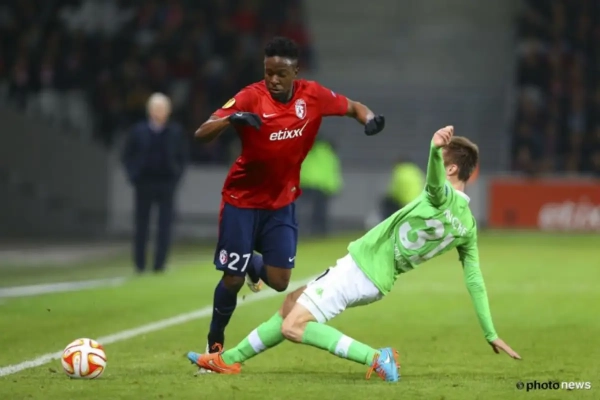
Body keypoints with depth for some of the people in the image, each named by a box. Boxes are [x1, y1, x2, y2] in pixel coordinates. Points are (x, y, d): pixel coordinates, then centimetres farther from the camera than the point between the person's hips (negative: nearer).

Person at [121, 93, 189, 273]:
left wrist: (176, 176, -2)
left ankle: (160, 264, 0)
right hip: (144, 184, 0)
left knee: (165, 226, -3)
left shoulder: (176, 132, 2)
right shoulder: (138, 131, 2)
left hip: (166, 184, 0)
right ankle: (139, 264, 11)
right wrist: (134, 175, -2)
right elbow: (127, 155, 8)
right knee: (141, 226, 4)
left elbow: (183, 156, 9)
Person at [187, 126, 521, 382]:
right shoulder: (468, 225, 4)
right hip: (378, 282, 9)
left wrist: (435, 150, -68)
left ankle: (376, 358, -17)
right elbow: (476, 282, 5)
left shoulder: (443, 196, -20)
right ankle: (230, 359, 26)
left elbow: (434, 178, -46)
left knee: (293, 326, -12)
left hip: (359, 268, -9)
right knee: (292, 304, 20)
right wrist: (491, 334, 11)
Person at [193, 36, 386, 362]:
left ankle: (253, 264, 35)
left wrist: (369, 119, -16)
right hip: (242, 200, -3)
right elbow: (202, 134, -28)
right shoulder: (251, 98, -21)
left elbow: (352, 107, 7)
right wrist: (231, 119, -48)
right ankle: (215, 341, 22)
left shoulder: (313, 96, -10)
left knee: (279, 282, -2)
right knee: (233, 279, -4)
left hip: (282, 203, 3)